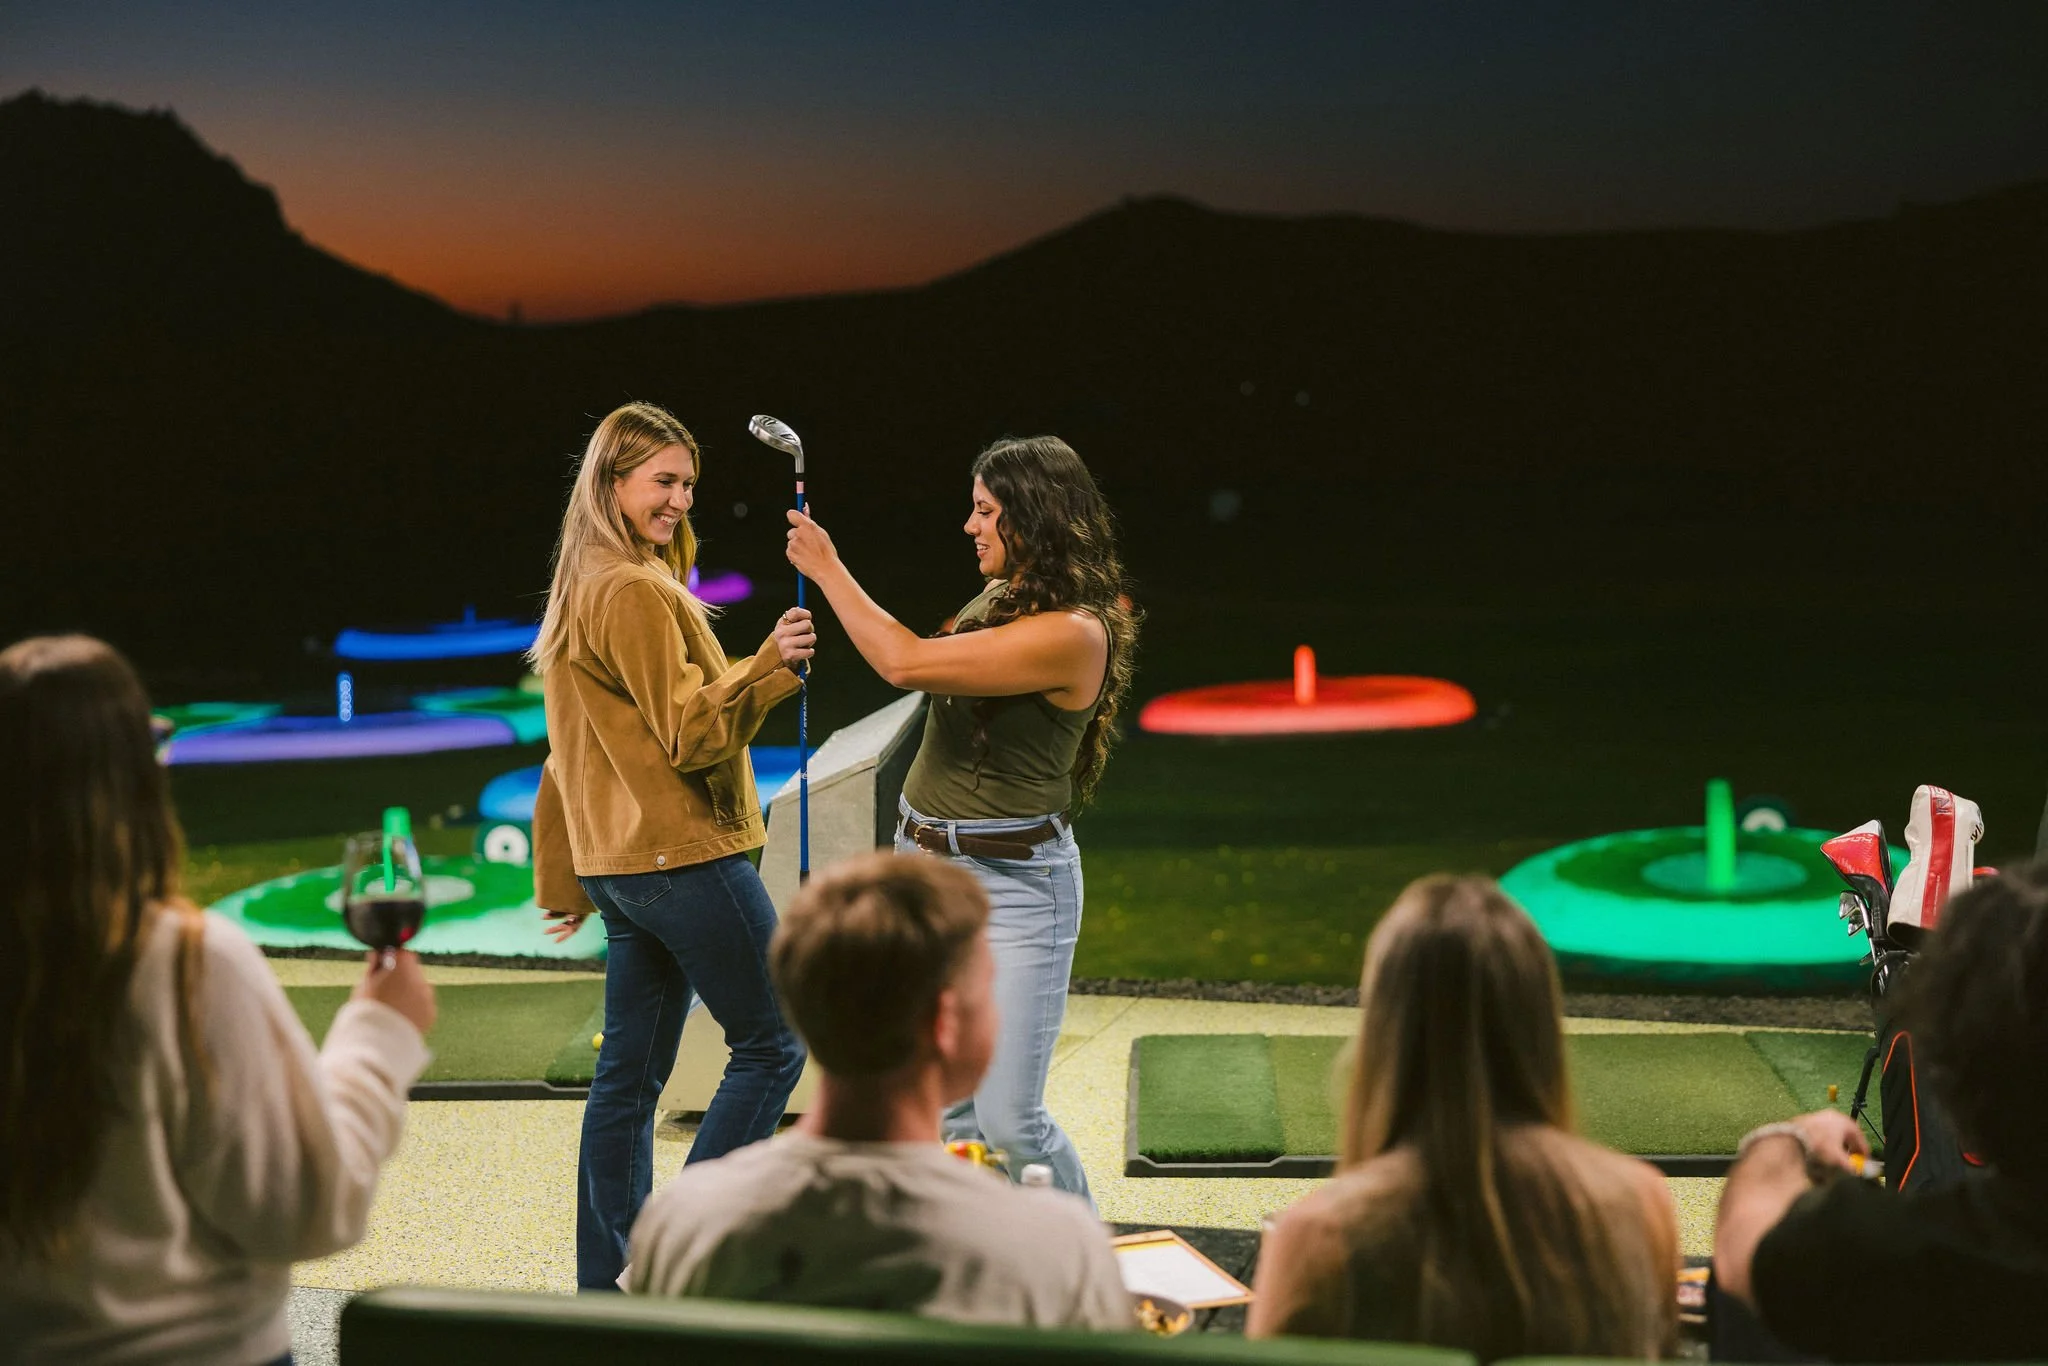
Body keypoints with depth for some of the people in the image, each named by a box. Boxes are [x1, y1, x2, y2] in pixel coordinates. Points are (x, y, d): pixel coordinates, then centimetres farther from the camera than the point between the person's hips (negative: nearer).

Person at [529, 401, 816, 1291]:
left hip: (620, 861, 10)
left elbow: (566, 756, 19)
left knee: (630, 1074, 11)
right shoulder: (636, 593, -15)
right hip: (683, 853, -10)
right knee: (770, 1044, -1)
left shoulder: (579, 592, 16)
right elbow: (692, 734, -18)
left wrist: (563, 880, 22)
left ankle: (609, 1283, 16)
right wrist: (769, 667, -30)